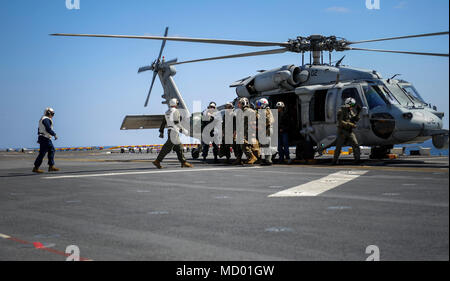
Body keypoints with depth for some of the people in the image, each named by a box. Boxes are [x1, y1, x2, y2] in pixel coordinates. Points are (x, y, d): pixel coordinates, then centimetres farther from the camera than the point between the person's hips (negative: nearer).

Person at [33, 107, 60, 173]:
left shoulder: (43, 119, 18)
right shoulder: (46, 119, -15)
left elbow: (39, 129, 23)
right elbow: (48, 129, -24)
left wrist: (39, 138, 26)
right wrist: (55, 134, -15)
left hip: (47, 139, 11)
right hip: (45, 139, -11)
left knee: (51, 150, 10)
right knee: (42, 153, -8)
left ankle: (51, 166, 10)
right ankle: (36, 168, -3)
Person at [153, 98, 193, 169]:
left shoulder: (167, 112, 15)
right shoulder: (176, 111, -10)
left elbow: (163, 123, 15)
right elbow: (177, 123, -17)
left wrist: (161, 132, 18)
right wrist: (183, 130, -11)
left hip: (169, 131, 9)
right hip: (174, 132, -9)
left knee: (179, 147, 10)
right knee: (167, 148, -8)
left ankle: (183, 162, 11)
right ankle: (157, 161, -8)